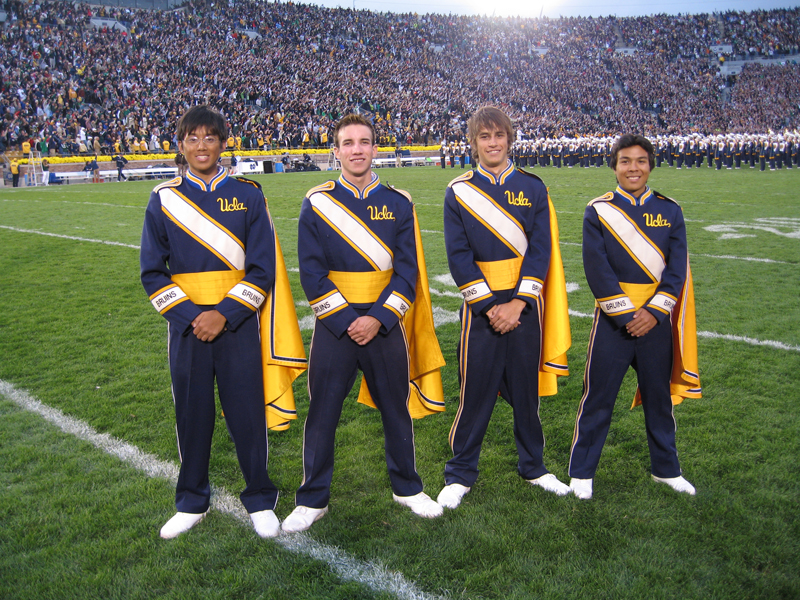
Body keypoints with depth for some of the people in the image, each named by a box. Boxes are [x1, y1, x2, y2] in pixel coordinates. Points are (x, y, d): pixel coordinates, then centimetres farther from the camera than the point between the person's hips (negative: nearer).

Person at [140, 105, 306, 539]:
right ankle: (191, 504, 30)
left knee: (248, 413, 4)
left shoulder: (247, 194, 0)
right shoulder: (163, 199, 3)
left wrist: (224, 314, -14)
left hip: (239, 322, -1)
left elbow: (263, 268, -4)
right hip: (187, 325, 2)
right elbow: (153, 272, 3)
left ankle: (260, 502, 23)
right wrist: (190, 316, -10)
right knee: (191, 414, 11)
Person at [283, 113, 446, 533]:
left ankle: (407, 488, 33)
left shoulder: (398, 203, 1)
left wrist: (377, 319, -12)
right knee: (322, 413, 6)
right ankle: (313, 500, 23)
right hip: (334, 325, -1)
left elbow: (407, 270, -2)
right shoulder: (316, 203, -1)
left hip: (386, 323, 1)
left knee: (396, 408, 13)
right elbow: (312, 271, -5)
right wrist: (346, 320, -13)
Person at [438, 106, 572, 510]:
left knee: (527, 389, 11)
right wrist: (489, 306, -13)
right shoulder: (458, 192, 1)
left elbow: (541, 249, -1)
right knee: (475, 393, 2)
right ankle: (460, 475, 18)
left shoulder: (532, 187, 5)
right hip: (481, 307, -1)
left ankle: (533, 467, 29)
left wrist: (518, 303, -11)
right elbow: (458, 256, -5)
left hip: (526, 305, 2)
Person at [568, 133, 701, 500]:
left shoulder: (669, 211, 5)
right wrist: (626, 314, -14)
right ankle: (581, 472, 18)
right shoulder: (598, 211, -3)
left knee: (659, 396, 15)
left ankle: (665, 469, 33)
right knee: (598, 397, 3)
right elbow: (597, 268, -10)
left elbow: (678, 266, -1)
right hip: (613, 318, -3)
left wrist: (653, 311, -12)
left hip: (656, 317, 3)